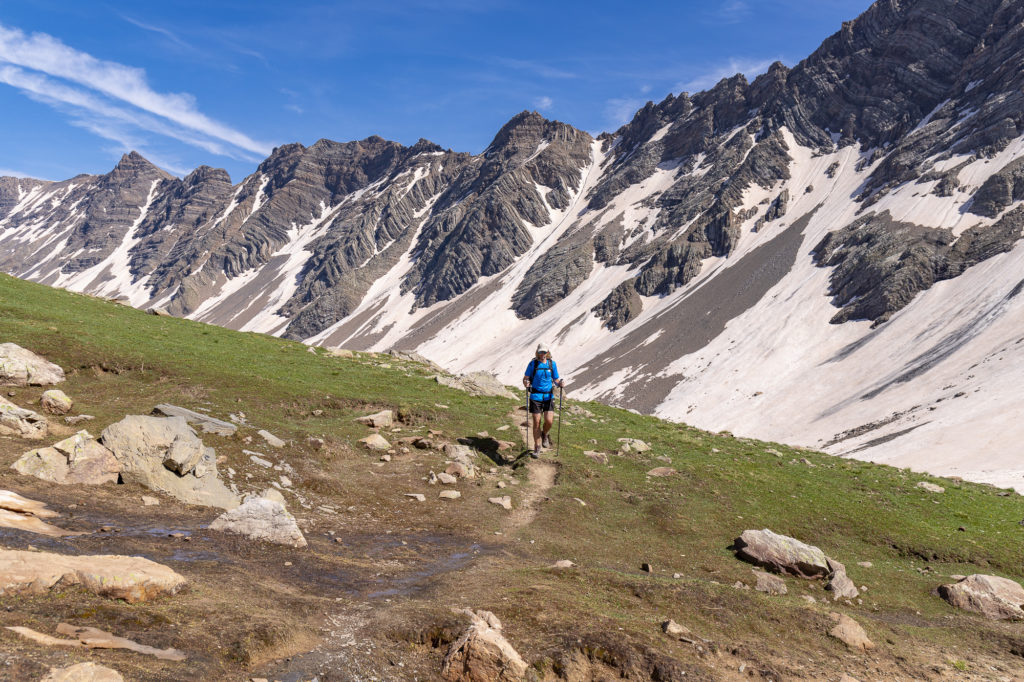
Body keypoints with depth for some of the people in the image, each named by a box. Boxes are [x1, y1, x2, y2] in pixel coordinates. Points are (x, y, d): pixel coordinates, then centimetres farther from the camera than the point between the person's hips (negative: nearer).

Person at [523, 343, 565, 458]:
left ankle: (545, 434, 24)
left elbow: (556, 380, 12)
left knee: (549, 421, -11)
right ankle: (537, 449, 12)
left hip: (548, 396, 1)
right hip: (535, 396, -1)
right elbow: (525, 378, 3)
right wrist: (526, 383, -20)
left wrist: (561, 383, -10)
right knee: (536, 423, -1)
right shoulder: (532, 364, 0)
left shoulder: (552, 364, 5)